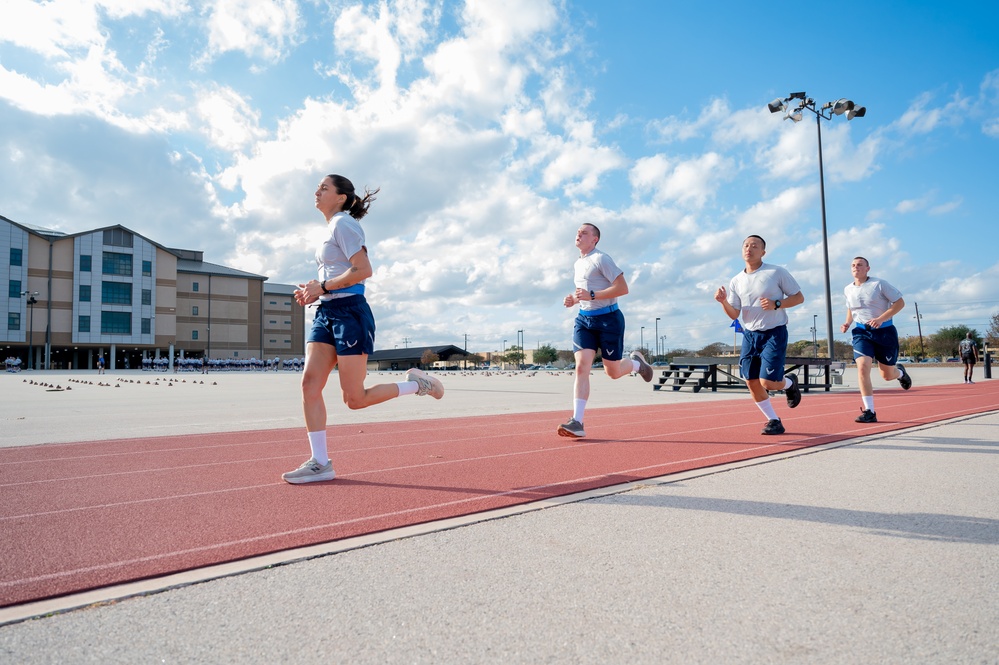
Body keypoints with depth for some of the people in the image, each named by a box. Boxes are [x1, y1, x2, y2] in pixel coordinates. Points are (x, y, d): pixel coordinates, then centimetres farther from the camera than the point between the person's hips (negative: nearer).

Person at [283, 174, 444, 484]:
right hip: (326, 312, 9)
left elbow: (363, 270, -19)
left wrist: (322, 287, -16)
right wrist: (315, 289, 10)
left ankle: (417, 384, 13)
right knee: (309, 383, -3)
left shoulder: (343, 223, -8)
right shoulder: (330, 228, 20)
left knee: (354, 398, -5)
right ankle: (320, 463, 3)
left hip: (349, 313, -9)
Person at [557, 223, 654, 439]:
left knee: (613, 372, 5)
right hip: (584, 319, 6)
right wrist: (574, 299, 8)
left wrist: (591, 296, -23)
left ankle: (637, 362, 40)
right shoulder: (578, 264, 15)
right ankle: (577, 422, -15)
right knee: (581, 367, -11)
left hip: (608, 319, -6)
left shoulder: (601, 259, -10)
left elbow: (622, 288, -17)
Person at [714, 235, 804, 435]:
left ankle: (790, 383, 24)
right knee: (752, 382, 2)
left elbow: (799, 297, -2)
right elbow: (734, 314, 5)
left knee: (767, 382, -13)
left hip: (774, 333, -4)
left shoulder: (777, 272, -5)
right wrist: (723, 301, -14)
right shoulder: (736, 281, 5)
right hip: (750, 334, 5)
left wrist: (776, 304, -19)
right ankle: (774, 421, 20)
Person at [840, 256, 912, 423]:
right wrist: (847, 323, 5)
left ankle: (900, 372, 49)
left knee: (887, 375, 8)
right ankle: (869, 412, -16)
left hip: (884, 331, -2)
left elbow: (900, 302, -8)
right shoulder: (848, 290, 6)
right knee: (862, 367, -20)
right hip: (861, 332, 3)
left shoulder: (879, 284, -8)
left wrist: (881, 318, -21)